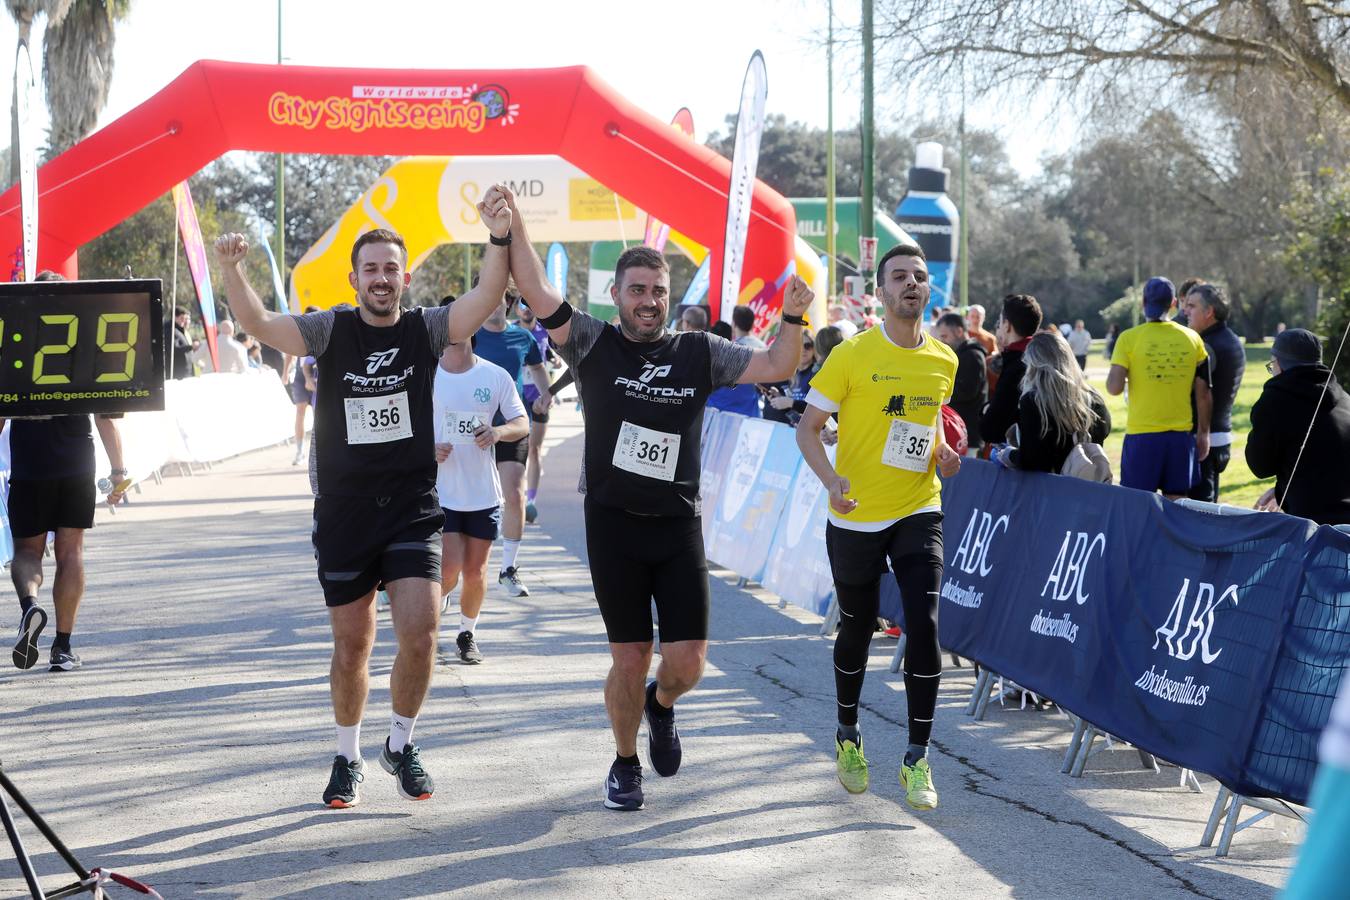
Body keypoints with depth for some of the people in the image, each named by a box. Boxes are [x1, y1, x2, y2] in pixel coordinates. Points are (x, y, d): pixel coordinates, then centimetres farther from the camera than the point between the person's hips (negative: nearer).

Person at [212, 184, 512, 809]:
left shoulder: (427, 330, -1)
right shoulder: (331, 331, -2)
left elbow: (486, 301, -17)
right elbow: (259, 325, -16)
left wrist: (499, 239, -34)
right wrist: (231, 271, -34)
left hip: (413, 506, 0)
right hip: (344, 511, 0)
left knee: (419, 634, -13)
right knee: (351, 646, 10)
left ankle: (401, 745, 12)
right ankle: (348, 758, 29)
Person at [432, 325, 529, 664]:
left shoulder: (496, 376, 1)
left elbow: (523, 424, 4)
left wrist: (498, 431, -17)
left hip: (483, 493, 2)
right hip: (439, 492, -2)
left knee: (475, 571, 7)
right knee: (449, 569, -11)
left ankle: (467, 634, 28)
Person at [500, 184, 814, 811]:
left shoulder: (699, 353, 4)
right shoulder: (594, 345, -1)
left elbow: (775, 368, 2)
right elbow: (537, 294, -12)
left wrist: (792, 318, -15)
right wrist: (513, 225, -21)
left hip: (678, 526, 2)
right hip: (613, 525, -2)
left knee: (688, 660, -2)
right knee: (630, 660, 2)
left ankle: (661, 705, 34)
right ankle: (625, 764, 26)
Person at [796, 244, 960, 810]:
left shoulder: (944, 361, 4)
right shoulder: (853, 356, -9)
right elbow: (808, 428, -5)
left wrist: (941, 453, 1)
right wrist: (831, 480, -22)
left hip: (918, 512, 2)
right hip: (856, 516, -2)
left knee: (924, 625, -10)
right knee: (857, 627, 11)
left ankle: (917, 759, -2)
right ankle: (847, 734, 36)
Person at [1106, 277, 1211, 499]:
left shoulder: (1129, 338, -6)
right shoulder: (1192, 339, 3)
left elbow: (1114, 387, -11)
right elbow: (1203, 394, 7)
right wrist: (1203, 433, 17)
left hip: (1141, 434, -3)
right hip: (1181, 434, 3)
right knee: (1175, 504, 8)